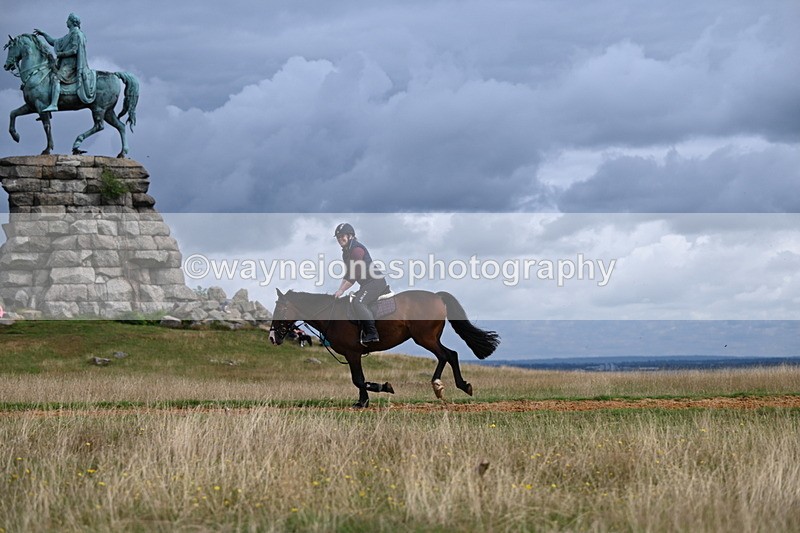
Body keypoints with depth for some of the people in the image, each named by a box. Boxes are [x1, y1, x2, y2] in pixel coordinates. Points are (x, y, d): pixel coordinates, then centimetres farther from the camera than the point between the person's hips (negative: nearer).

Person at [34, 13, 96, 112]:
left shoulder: (76, 33, -6)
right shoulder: (69, 35, 24)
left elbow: (74, 50, -16)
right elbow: (54, 42, 30)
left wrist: (60, 54, -12)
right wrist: (43, 34, 26)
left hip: (71, 65, -11)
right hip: (65, 64, 11)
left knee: (55, 78, -28)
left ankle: (54, 105, -42)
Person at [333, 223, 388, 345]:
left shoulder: (357, 249, -16)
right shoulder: (346, 252, 17)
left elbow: (354, 275, -20)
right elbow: (347, 274, 19)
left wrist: (341, 290, -18)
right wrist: (339, 290, 6)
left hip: (376, 281, -11)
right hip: (367, 283, 11)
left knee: (358, 303, -26)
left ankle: (372, 334, -29)